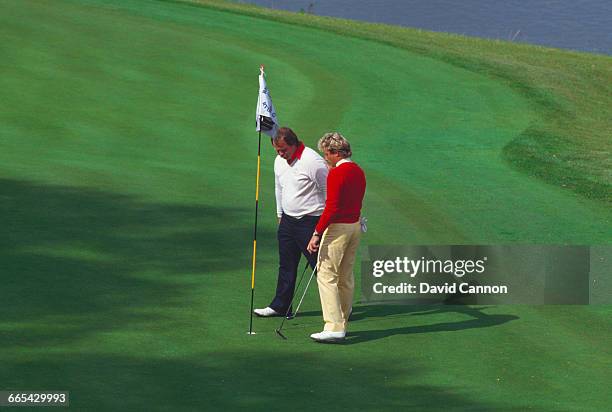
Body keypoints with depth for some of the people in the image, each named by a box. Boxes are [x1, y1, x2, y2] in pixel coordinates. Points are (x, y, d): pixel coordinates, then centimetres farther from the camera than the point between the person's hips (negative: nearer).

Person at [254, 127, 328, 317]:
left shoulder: (313, 161, -18)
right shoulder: (279, 161, 7)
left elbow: (329, 192, -14)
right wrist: (280, 214, 25)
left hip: (310, 221, -8)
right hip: (288, 220, 8)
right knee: (286, 265, 13)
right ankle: (280, 306, 22)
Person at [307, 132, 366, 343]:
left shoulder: (336, 173, -16)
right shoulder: (358, 172, 11)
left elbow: (331, 208, -21)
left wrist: (317, 234, -20)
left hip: (338, 228, -9)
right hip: (355, 225, 9)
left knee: (327, 275, -8)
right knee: (346, 277, 14)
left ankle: (334, 327, -15)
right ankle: (342, 324, 20)